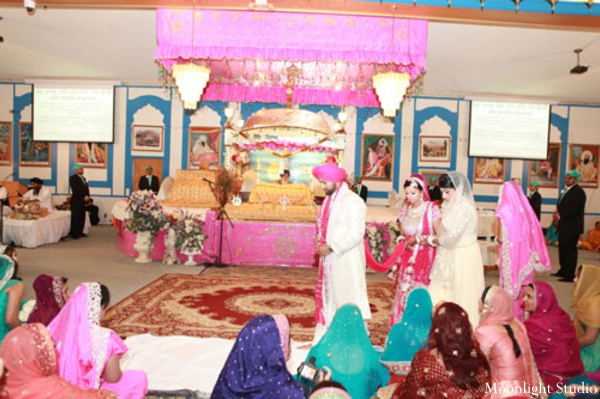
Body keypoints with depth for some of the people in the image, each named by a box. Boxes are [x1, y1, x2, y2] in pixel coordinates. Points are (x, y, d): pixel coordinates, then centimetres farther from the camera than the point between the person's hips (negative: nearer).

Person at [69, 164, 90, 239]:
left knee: (82, 217, 6)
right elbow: (75, 190, -14)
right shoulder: (73, 178, -5)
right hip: (76, 201, -7)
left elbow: (86, 188, 16)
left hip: (83, 201, 7)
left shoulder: (83, 178, 19)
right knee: (75, 218, -5)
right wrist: (83, 197, -16)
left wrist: (87, 196, -3)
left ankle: (79, 232, 13)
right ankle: (73, 234, 0)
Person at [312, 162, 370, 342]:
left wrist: (331, 247, -19)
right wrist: (320, 242, 2)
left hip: (346, 262, -8)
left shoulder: (352, 201, -15)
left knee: (347, 301, -1)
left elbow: (356, 233, -20)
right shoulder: (329, 200, 11)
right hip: (329, 260, 9)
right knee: (327, 299, 15)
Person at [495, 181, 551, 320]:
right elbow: (532, 235, 6)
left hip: (509, 256, -5)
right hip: (525, 255, 5)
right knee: (523, 286, 15)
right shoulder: (526, 210, 1)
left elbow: (501, 238, -14)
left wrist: (497, 237, 7)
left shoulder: (503, 211, -13)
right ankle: (523, 317, 25)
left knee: (510, 288, 5)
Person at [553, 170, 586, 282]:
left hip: (572, 226, -10)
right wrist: (558, 211, 3)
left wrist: (560, 215, -17)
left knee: (570, 250, -5)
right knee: (562, 248, 17)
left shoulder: (578, 191, -13)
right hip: (564, 225, 10)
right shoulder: (566, 190, 17)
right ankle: (563, 271, 29)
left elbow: (575, 209, -22)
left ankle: (570, 275, 1)